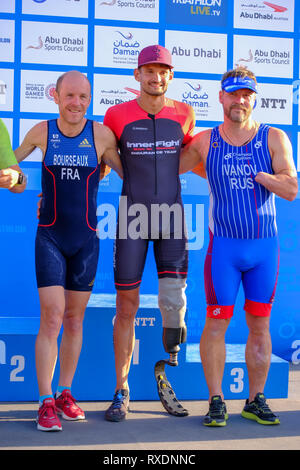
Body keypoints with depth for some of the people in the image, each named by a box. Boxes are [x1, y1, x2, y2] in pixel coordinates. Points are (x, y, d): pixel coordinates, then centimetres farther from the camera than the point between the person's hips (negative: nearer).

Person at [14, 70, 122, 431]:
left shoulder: (102, 135, -4)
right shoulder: (42, 131, -2)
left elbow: (129, 174, 9)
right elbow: (12, 160, 17)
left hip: (86, 240, 1)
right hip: (50, 237, -1)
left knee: (74, 320, 10)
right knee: (52, 317, -10)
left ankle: (64, 393, 25)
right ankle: (46, 402, -2)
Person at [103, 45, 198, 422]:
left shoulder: (184, 114, 5)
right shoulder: (116, 115, 0)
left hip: (171, 215, 1)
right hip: (132, 217, -1)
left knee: (173, 300, -10)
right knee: (127, 306, 2)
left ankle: (173, 335, 30)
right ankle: (122, 391, 16)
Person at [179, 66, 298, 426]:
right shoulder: (204, 142, 2)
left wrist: (254, 172, -13)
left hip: (265, 245, 1)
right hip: (224, 245, -1)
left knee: (260, 325, 7)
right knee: (217, 322, -2)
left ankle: (255, 401, 20)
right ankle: (216, 402, 11)